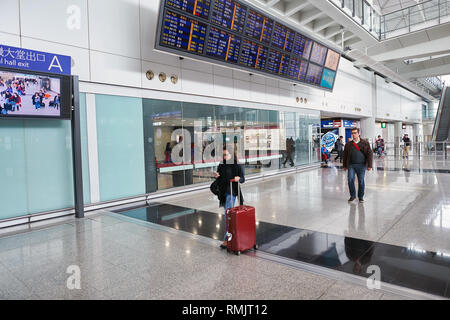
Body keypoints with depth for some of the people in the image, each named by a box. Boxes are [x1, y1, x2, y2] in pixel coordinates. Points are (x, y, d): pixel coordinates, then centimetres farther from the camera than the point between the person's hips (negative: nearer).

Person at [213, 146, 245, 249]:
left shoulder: (238, 166, -8)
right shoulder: (221, 166, 8)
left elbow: (243, 179, -5)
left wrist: (238, 179, -26)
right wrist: (216, 177, -7)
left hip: (231, 192, -6)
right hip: (223, 192, 6)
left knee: (228, 215, -11)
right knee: (227, 214, 15)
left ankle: (227, 239, -7)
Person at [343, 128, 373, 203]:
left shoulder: (365, 143, 3)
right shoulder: (348, 145, 9)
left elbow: (370, 154, 0)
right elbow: (345, 155, 16)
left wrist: (369, 165, -6)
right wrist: (345, 165, 16)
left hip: (361, 165, -1)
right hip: (351, 165, 1)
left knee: (361, 181, 4)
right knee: (350, 180, -9)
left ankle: (361, 197, 19)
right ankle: (352, 195, 8)